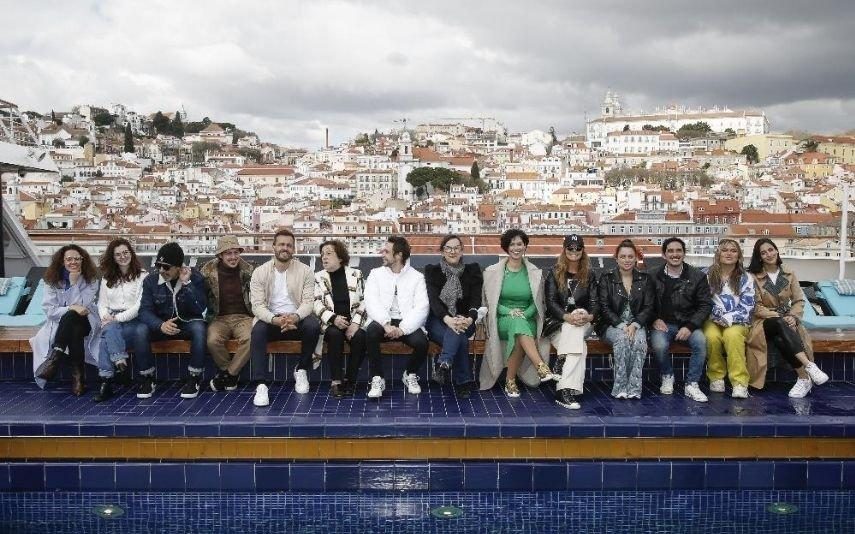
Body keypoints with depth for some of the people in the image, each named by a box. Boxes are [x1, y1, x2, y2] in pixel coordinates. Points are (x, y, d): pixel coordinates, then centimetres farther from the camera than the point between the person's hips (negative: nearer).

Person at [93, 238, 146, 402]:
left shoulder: (142, 276, 0)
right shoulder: (107, 277, 17)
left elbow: (140, 306, -8)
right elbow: (102, 303, 14)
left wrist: (117, 318, -15)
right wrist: (106, 317, -7)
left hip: (133, 320, -3)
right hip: (111, 321, 4)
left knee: (108, 334, -32)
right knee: (109, 330, -34)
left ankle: (106, 382, -32)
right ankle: (120, 363, -40)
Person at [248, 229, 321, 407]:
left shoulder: (305, 271, 0)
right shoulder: (260, 272, -1)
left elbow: (308, 302, -6)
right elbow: (257, 305, -8)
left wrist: (295, 317, -29)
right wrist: (275, 319, -29)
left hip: (297, 319, 1)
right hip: (270, 319, 0)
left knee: (313, 325, -31)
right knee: (258, 331, -32)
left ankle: (301, 370, -6)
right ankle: (261, 385, -32)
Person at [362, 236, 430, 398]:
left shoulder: (417, 277, 7)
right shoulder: (376, 274, 10)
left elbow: (421, 308, -5)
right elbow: (371, 303, -5)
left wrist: (402, 329, -20)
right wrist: (386, 324, -23)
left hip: (407, 324, 0)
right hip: (382, 321, 0)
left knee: (421, 342, -29)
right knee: (371, 333, -33)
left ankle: (410, 375, 4)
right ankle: (377, 378, -15)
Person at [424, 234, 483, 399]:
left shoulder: (472, 270, 6)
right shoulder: (432, 271, 3)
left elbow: (476, 299, -5)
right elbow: (433, 299, -12)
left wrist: (469, 319, -28)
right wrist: (447, 319, -33)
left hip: (464, 321, 1)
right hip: (438, 320, -1)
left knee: (457, 332, -36)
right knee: (460, 340, -32)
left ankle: (444, 365, -42)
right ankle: (464, 381, -29)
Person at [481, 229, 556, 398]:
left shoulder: (535, 273, 9)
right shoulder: (493, 272, 5)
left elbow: (538, 302, 13)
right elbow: (488, 301, 5)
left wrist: (525, 314, -7)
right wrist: (509, 312, -11)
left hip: (526, 320, 2)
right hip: (502, 321, -1)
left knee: (519, 333, -37)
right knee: (517, 323, -38)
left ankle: (511, 381, -28)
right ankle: (542, 368, -47)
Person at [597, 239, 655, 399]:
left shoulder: (645, 279, 10)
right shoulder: (607, 278, 5)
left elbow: (649, 308, 3)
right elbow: (604, 308, -3)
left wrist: (634, 325, -15)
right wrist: (621, 325, -17)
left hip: (637, 325, 1)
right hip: (612, 326, -1)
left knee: (640, 340, -32)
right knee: (621, 338, -34)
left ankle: (633, 388, -29)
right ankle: (620, 387, -29)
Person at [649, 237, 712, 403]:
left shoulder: (698, 276, 3)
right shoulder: (654, 276, 6)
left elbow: (705, 305, 1)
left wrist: (690, 326, -13)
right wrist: (655, 319, -9)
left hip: (688, 324, 0)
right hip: (663, 324, 0)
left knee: (700, 341, -32)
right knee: (659, 345, -32)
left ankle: (692, 384, -16)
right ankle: (667, 377, 0)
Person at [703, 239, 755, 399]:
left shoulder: (745, 278, 7)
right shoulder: (707, 275, 6)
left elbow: (746, 307, -1)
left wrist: (728, 318, -17)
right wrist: (717, 315, -16)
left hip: (737, 321, 0)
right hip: (712, 321, 0)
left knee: (732, 335, -35)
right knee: (712, 336, -34)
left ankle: (740, 382, -35)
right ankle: (716, 377, -16)